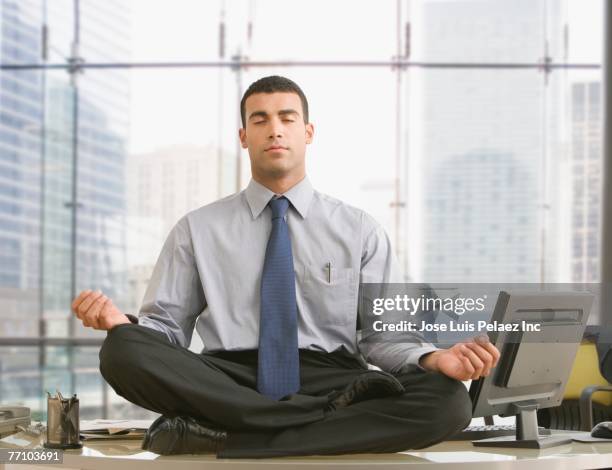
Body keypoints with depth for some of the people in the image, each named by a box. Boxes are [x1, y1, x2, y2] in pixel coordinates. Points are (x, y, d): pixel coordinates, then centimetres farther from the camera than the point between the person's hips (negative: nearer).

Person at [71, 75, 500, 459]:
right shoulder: (197, 231, 14)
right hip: (225, 386, 0)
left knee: (449, 401, -29)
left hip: (328, 379, 1)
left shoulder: (360, 231, 13)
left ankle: (220, 437, -28)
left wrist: (435, 360, -14)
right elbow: (167, 327, 10)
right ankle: (335, 419, -27)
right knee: (124, 351, -30)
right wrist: (121, 323, -14)